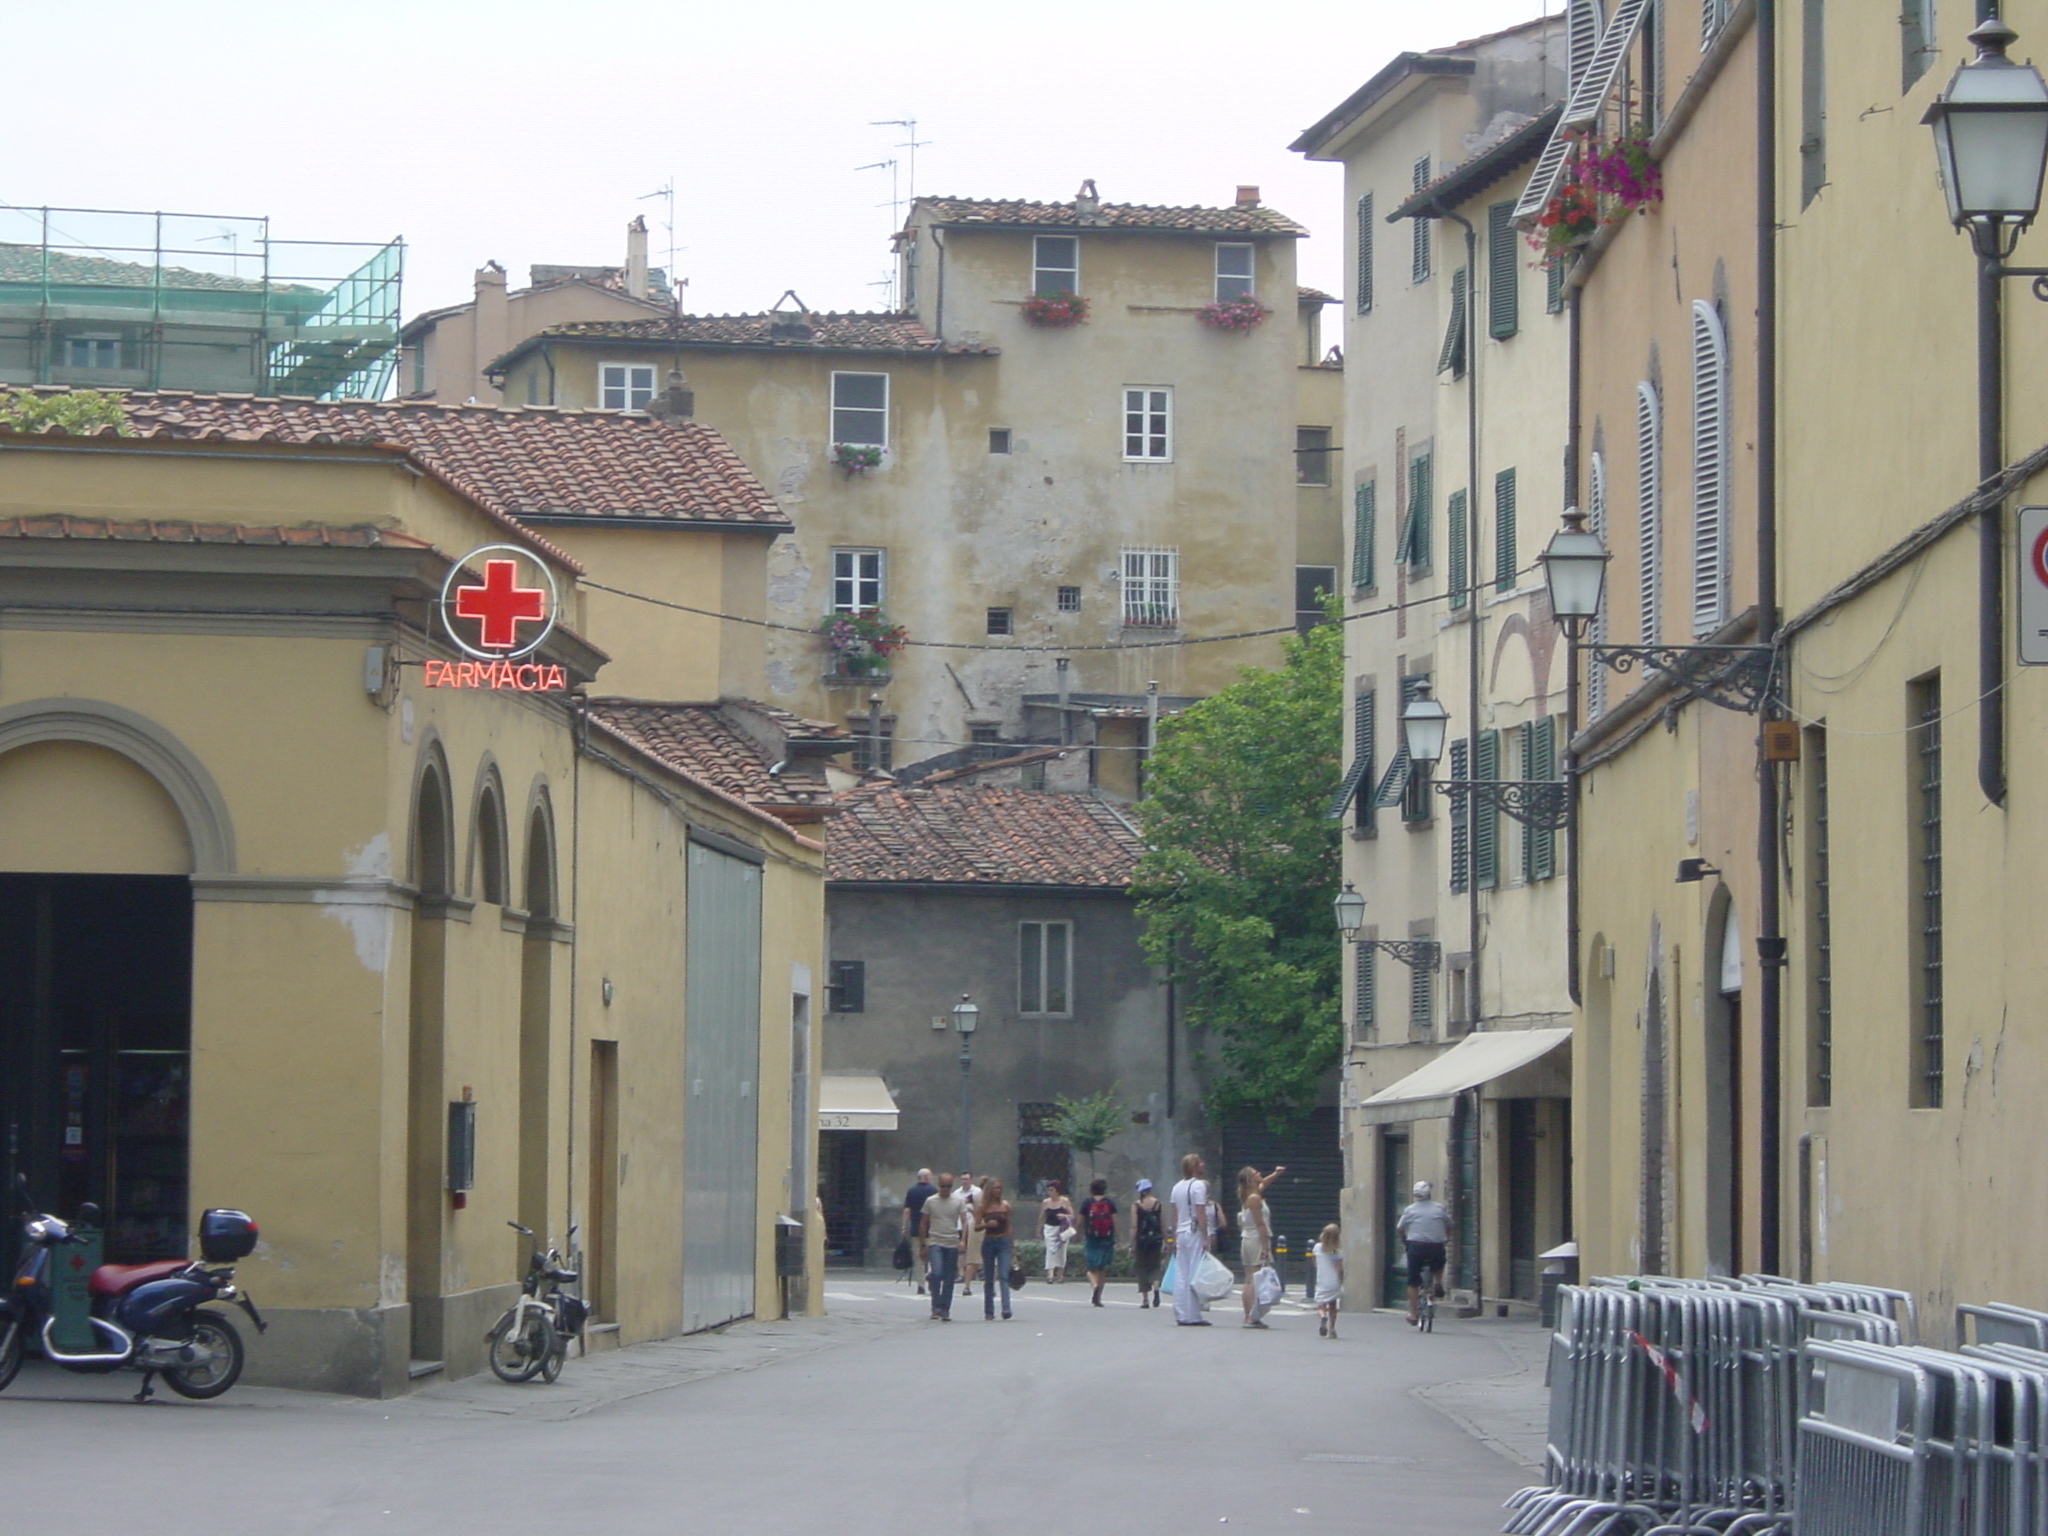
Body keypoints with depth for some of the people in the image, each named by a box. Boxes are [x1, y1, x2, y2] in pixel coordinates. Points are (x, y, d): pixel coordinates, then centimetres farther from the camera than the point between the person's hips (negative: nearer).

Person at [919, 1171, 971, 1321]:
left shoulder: (959, 1201, 4)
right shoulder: (930, 1201, 4)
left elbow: (964, 1222, -1)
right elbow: (924, 1224, 10)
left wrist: (963, 1240, -17)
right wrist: (924, 1245, 9)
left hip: (952, 1245, 1)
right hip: (935, 1242, -1)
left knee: (949, 1279, 4)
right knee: (936, 1273, -18)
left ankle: (945, 1310, 10)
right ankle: (936, 1308, -12)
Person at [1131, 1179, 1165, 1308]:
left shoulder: (1136, 1205, -4)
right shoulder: (1158, 1204, 0)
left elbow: (1134, 1227, -6)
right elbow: (1163, 1225, 1)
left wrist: (1132, 1245, -4)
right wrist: (1165, 1242, 8)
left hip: (1141, 1239, -1)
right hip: (1156, 1239, 1)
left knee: (1142, 1269, 8)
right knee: (1155, 1267, 13)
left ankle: (1144, 1299, 6)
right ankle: (1155, 1286, -17)